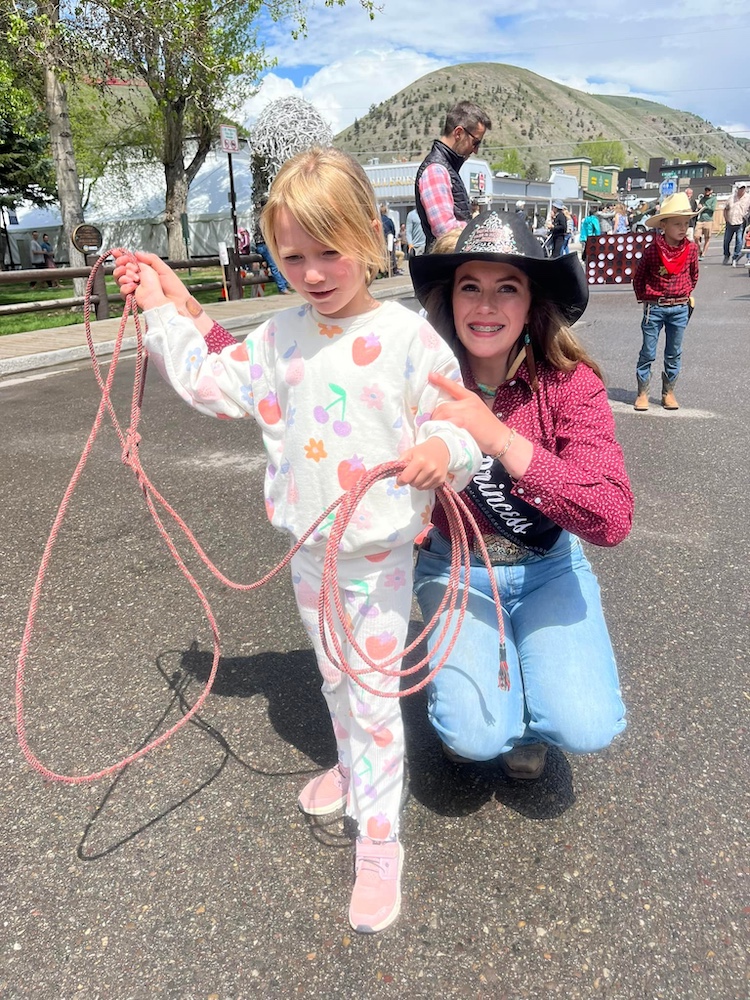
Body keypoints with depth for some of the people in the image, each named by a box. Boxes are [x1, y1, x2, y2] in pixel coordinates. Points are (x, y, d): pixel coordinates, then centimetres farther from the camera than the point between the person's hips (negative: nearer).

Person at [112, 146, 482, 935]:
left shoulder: (406, 337, -16)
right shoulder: (281, 338, 0)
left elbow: (458, 421, -13)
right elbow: (210, 383, 9)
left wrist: (443, 449, -36)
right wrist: (163, 311, 9)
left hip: (378, 556, -5)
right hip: (308, 550, 5)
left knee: (375, 695, 5)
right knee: (334, 678, 25)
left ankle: (378, 847, 22)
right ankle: (352, 764, 52)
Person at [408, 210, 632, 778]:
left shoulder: (571, 384, -18)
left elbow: (612, 520, -29)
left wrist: (500, 439, -39)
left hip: (547, 567, 0)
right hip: (456, 568, 0)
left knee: (585, 727, -19)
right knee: (476, 734, -18)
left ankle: (533, 682, 15)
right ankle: (468, 675, 16)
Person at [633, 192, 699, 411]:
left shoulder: (691, 249, -2)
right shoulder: (652, 250, -9)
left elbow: (693, 275, 14)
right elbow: (638, 277, 3)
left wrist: (686, 294, 9)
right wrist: (644, 299, 1)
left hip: (679, 308, 3)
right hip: (654, 308, -2)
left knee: (674, 354, 10)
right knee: (648, 353, 3)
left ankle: (668, 392, 22)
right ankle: (642, 393, 12)